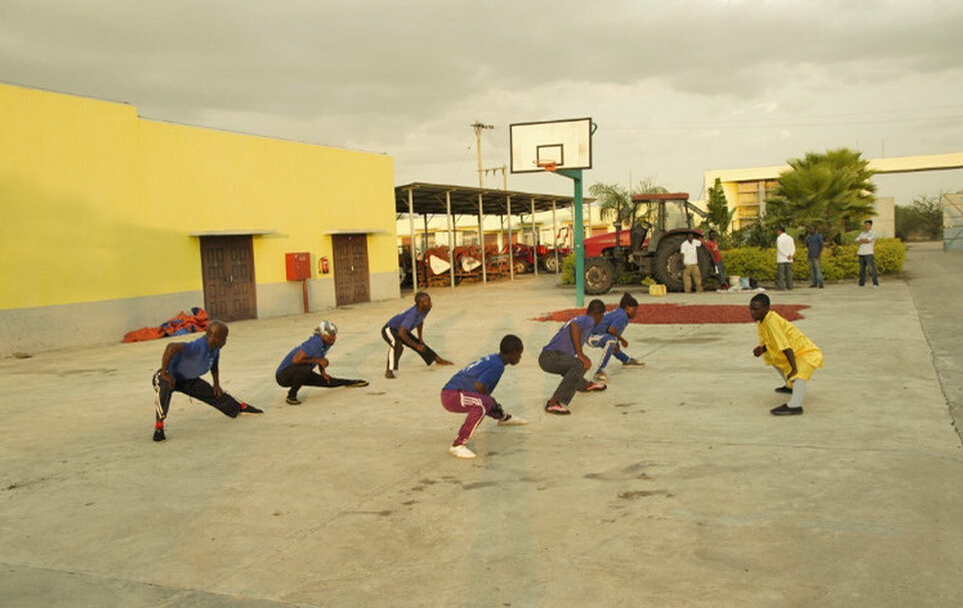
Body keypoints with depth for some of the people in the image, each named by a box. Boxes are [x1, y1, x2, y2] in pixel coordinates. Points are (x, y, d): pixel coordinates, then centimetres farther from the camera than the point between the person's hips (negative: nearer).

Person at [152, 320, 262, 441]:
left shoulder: (215, 348, -10)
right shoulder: (198, 347, -39)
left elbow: (214, 366, 13)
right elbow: (172, 347, -52)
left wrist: (216, 384, 6)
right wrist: (164, 372, -43)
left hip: (188, 380, 8)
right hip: (171, 377, -8)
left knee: (214, 394, 10)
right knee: (164, 388, -41)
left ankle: (240, 407, 34)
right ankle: (159, 426, -33)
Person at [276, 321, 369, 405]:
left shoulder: (326, 343, -2)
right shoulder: (315, 343, -30)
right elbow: (296, 360, -36)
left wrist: (323, 372, 7)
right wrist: (317, 360, -27)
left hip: (300, 373, 9)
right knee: (305, 368, -37)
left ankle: (351, 383, 32)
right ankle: (291, 395, -20)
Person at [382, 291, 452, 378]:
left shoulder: (425, 310, -12)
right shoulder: (413, 314, -38)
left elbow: (420, 322, 13)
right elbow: (401, 333, -40)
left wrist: (420, 338, 17)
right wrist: (416, 346, -31)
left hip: (402, 330, 9)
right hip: (390, 329, -9)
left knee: (420, 345, 17)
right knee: (397, 346, -38)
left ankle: (438, 360, 38)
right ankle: (389, 371, -35)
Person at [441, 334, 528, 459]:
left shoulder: (491, 359, 15)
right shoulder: (498, 366, -13)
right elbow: (480, 385, -24)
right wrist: (492, 401, -7)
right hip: (452, 395, -10)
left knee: (487, 400, 32)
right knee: (483, 404, -33)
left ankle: (503, 417, 61)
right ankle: (458, 445, -31)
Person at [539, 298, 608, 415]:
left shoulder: (579, 319, 25)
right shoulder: (589, 320, -3)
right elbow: (574, 325, -26)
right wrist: (580, 354, -23)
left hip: (545, 357, 10)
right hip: (551, 356, -10)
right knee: (580, 366, -30)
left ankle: (586, 385, 63)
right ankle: (554, 403, -37)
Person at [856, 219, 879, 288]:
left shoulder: (873, 233, 1)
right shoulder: (862, 233, 19)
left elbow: (867, 240, -14)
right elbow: (857, 240, 6)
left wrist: (861, 240, 3)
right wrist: (865, 241, -6)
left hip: (868, 254, -6)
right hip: (861, 253, 6)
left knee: (872, 269, -10)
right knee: (862, 269, 7)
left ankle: (875, 284, -8)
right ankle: (862, 284, 12)